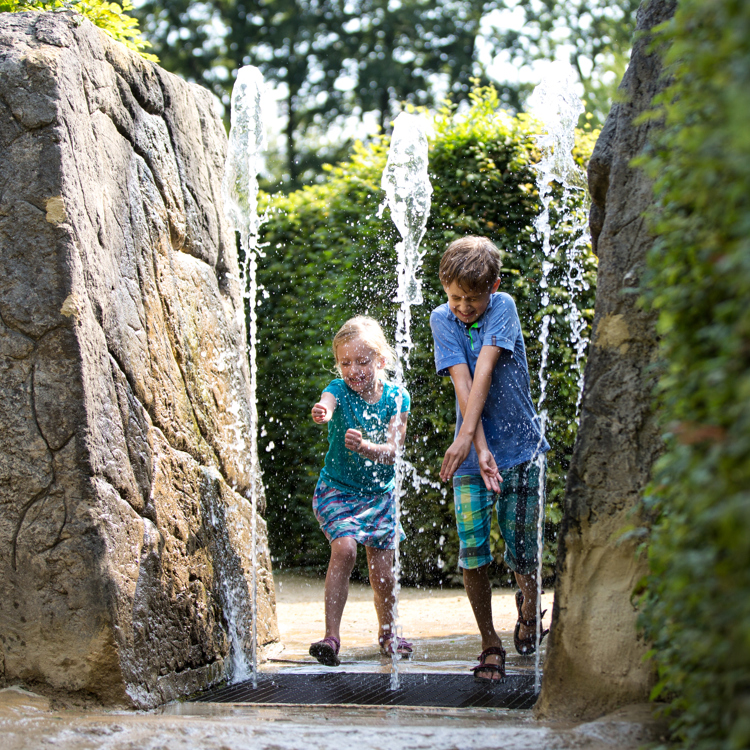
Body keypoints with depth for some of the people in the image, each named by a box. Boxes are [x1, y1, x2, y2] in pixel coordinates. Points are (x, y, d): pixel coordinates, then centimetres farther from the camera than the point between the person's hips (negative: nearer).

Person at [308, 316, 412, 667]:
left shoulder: (396, 397, -8)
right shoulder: (339, 390, -13)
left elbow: (392, 450, -17)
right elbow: (325, 405, -38)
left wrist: (365, 447, -38)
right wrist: (321, 413, -63)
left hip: (379, 493, 2)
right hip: (337, 489, -2)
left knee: (383, 571, 5)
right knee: (344, 548, -25)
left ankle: (387, 633, 31)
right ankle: (331, 635, -22)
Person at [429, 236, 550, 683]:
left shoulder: (504, 307, -5)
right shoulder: (443, 319, 0)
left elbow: (484, 371, -16)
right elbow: (462, 384, -10)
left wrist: (465, 436, -25)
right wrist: (481, 449, -19)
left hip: (521, 448, -1)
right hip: (472, 451, 1)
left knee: (522, 553, -1)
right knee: (472, 552, -7)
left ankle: (529, 605, 31)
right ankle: (491, 645, 9)